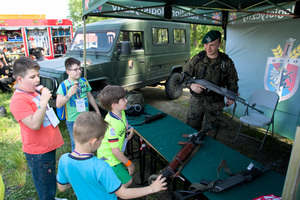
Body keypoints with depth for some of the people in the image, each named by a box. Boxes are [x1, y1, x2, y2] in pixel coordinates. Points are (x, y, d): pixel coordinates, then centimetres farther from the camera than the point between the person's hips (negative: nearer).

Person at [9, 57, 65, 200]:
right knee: (45, 185, 10)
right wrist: (44, 100, -31)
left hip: (48, 145, 9)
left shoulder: (33, 92, 8)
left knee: (51, 179, 28)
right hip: (38, 152, -9)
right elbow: (34, 124, -31)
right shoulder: (18, 100, -22)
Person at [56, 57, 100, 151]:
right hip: (72, 120, -4)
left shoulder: (84, 81, 4)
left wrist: (97, 110, 17)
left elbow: (90, 97, 15)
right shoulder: (64, 85, -10)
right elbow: (58, 104, -16)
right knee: (76, 144, 6)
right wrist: (69, 94, -28)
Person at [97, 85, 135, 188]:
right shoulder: (112, 125, -34)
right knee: (127, 181, 2)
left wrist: (130, 129, -9)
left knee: (128, 172, 19)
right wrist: (129, 164, -15)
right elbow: (115, 151, -28)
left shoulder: (121, 112, -7)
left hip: (117, 155, 8)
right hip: (109, 159, -8)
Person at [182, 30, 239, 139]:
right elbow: (185, 74, 3)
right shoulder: (197, 58, -3)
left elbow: (232, 82, 6)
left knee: (211, 132, 12)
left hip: (215, 104, 0)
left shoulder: (227, 62, -4)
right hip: (196, 101, 1)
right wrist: (191, 85, -17)